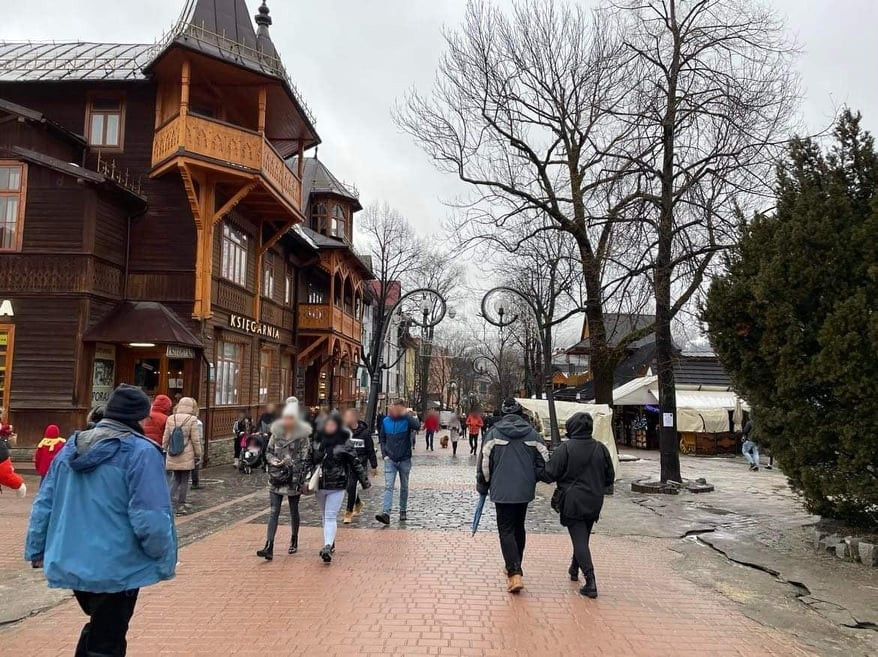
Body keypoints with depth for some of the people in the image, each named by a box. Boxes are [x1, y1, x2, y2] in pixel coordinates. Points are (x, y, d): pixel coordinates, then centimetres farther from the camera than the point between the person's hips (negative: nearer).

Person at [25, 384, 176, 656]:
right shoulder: (140, 452, -18)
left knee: (97, 627, 28)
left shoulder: (71, 446, 5)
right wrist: (165, 560, -9)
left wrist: (36, 549, 19)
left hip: (71, 562, 7)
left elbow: (44, 504, 10)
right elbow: (151, 518, -22)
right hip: (115, 568, -7)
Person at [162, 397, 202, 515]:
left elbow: (166, 437, 7)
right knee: (184, 480, 5)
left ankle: (172, 502, 6)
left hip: (173, 456, 4)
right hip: (187, 456, -4)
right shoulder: (192, 420, -10)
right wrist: (198, 454, 3)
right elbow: (195, 440, -7)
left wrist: (164, 450, 19)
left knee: (175, 479, 15)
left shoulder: (171, 419, 2)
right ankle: (180, 505, 7)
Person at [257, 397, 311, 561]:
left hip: (294, 480, -2)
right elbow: (268, 452, 12)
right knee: (274, 512, -4)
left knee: (293, 511, 13)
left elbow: (306, 460, -6)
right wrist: (274, 461, -9)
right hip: (276, 479, 2)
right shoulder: (276, 433, 3)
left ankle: (294, 541, 34)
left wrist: (302, 480, -10)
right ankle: (269, 547, -8)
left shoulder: (303, 436, -6)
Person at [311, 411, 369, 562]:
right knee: (325, 516, 16)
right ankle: (330, 544, 30)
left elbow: (355, 463, -2)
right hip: (320, 485, 4)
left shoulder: (344, 443, -5)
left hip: (337, 487, -4)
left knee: (331, 517, -12)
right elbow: (310, 460, 9)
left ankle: (327, 547, -18)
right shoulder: (317, 440, 5)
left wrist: (364, 481, -3)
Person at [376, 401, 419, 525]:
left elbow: (417, 425, -32)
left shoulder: (407, 420, -9)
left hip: (405, 460, -1)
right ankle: (386, 513, -16)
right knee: (388, 486, -9)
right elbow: (382, 439, 11)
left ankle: (403, 511, 25)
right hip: (390, 459, 1)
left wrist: (405, 414, -30)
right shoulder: (386, 421, 2)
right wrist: (384, 454, 1)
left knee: (404, 487, 12)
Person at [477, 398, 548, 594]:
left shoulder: (494, 433, -6)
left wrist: (483, 487, 6)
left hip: (502, 491, -3)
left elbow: (484, 462, -7)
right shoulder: (532, 434, 2)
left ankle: (515, 573, -13)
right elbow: (544, 461, 3)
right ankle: (514, 567, 32)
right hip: (525, 491, 4)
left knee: (506, 530, 0)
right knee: (519, 528, 19)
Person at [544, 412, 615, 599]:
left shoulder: (565, 448, -14)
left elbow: (550, 474, -13)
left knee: (579, 540, -2)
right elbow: (610, 478, 8)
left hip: (572, 502, -5)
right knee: (583, 538, 21)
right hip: (594, 503, 5)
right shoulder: (601, 448, 0)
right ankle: (574, 569, 39)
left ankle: (590, 582, -10)